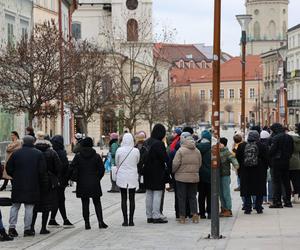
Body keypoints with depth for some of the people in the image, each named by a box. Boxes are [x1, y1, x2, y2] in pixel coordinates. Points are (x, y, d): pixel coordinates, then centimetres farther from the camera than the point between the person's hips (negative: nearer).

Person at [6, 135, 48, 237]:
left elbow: (9, 169, 1)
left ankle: (12, 227, 5)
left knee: (15, 206, 11)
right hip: (32, 186, -1)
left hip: (17, 186, 1)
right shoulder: (38, 154, -3)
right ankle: (27, 229, 5)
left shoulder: (16, 153, 0)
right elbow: (42, 171, -5)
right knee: (29, 207, 4)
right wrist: (44, 185, 4)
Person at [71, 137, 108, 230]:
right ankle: (100, 221, 0)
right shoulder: (96, 156, -2)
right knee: (97, 203, 10)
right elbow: (101, 169, -2)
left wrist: (77, 179, 5)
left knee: (85, 204, 6)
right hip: (94, 184, 0)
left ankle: (87, 223, 5)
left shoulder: (78, 156, -4)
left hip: (82, 184, 0)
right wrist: (97, 179, 10)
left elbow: (73, 169, -7)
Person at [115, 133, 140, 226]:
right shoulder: (136, 151, -8)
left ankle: (125, 220, 3)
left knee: (124, 198, 5)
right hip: (133, 176, 1)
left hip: (122, 176, 0)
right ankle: (131, 220, 6)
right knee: (132, 199, 7)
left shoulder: (119, 150, -9)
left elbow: (117, 163, 5)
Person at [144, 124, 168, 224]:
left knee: (149, 194, 12)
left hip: (147, 171, 7)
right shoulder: (159, 143, -17)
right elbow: (164, 158, -19)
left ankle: (149, 216, 17)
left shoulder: (146, 142, 7)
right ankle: (156, 216, -2)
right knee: (157, 194, -2)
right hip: (157, 172, -7)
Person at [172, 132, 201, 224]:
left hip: (181, 177, -4)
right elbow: (199, 164, 9)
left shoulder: (181, 151, -12)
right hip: (194, 177, 4)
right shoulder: (197, 151, 4)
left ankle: (182, 216, 4)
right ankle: (195, 215, 7)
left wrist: (172, 171, 4)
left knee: (181, 197, 3)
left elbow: (175, 164, -13)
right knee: (192, 196, 13)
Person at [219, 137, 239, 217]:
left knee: (226, 193, -5)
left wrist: (236, 165, -41)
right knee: (221, 193, 10)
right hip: (219, 175, 7)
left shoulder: (227, 153, -9)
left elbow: (233, 159, -24)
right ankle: (223, 209, 17)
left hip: (225, 175, -7)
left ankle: (228, 210, -1)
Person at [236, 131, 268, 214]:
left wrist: (241, 168, 13)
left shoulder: (241, 146, 0)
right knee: (259, 192, 7)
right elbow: (266, 160, -3)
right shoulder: (262, 146, -5)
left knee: (247, 192, 5)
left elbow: (238, 158, 3)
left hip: (245, 172, 1)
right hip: (259, 172, -1)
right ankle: (258, 208, 6)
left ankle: (248, 208, 2)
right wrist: (265, 169, 8)